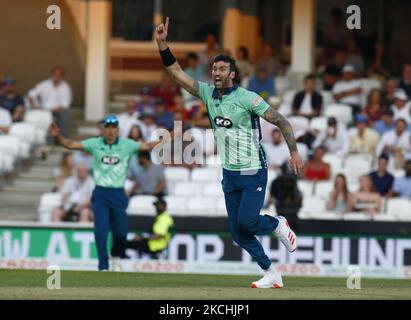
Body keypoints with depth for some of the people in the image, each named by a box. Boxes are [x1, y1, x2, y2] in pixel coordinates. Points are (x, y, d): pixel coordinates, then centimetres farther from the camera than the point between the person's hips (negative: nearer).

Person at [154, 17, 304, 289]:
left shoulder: (247, 98, -15)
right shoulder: (208, 93, 2)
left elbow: (280, 121, -14)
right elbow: (178, 73, -1)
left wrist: (294, 152, -21)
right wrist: (162, 44, -13)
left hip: (253, 172, -6)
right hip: (229, 173, 6)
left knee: (246, 221, -18)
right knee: (238, 233, 4)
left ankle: (277, 225, 15)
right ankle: (271, 274, 15)